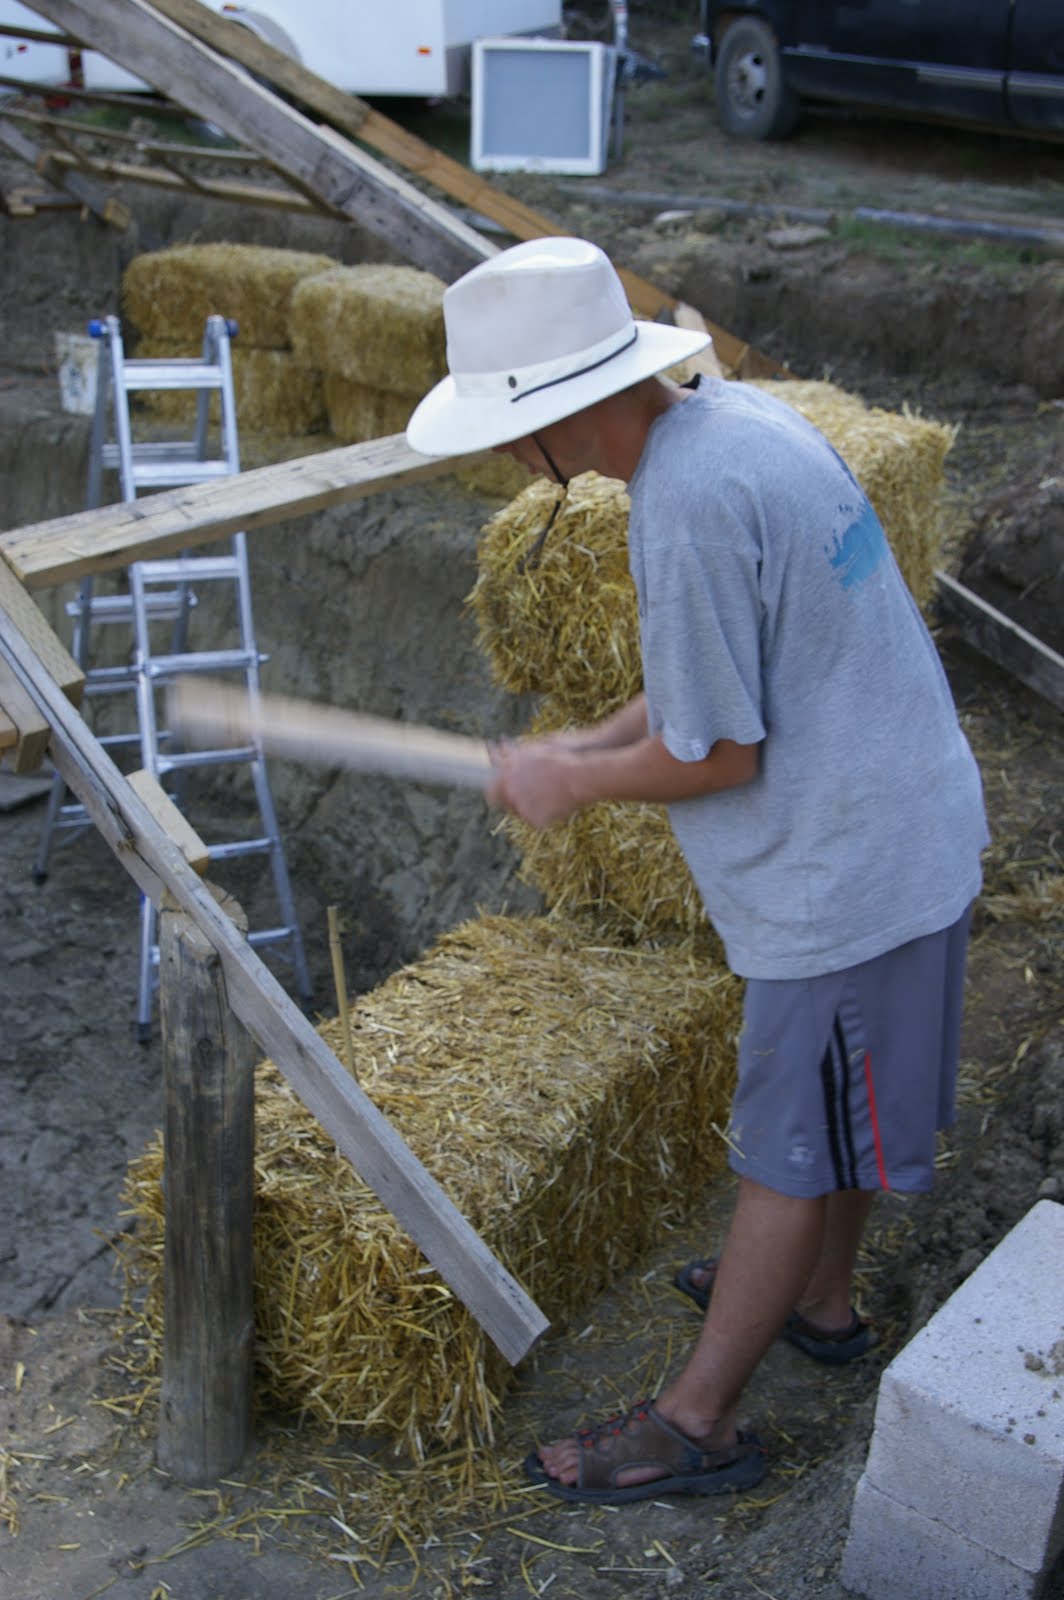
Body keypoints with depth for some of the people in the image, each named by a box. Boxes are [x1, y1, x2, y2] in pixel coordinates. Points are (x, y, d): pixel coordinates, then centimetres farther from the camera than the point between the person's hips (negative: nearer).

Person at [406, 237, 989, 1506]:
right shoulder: (733, 414, 2)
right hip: (900, 821, 10)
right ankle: (821, 1301, 48)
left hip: (848, 864, -9)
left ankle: (699, 1422, 23)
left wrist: (572, 780, -6)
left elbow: (718, 754, -21)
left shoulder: (687, 507, -28)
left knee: (791, 1145, 5)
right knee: (835, 1112, 26)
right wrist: (602, 738, 9)